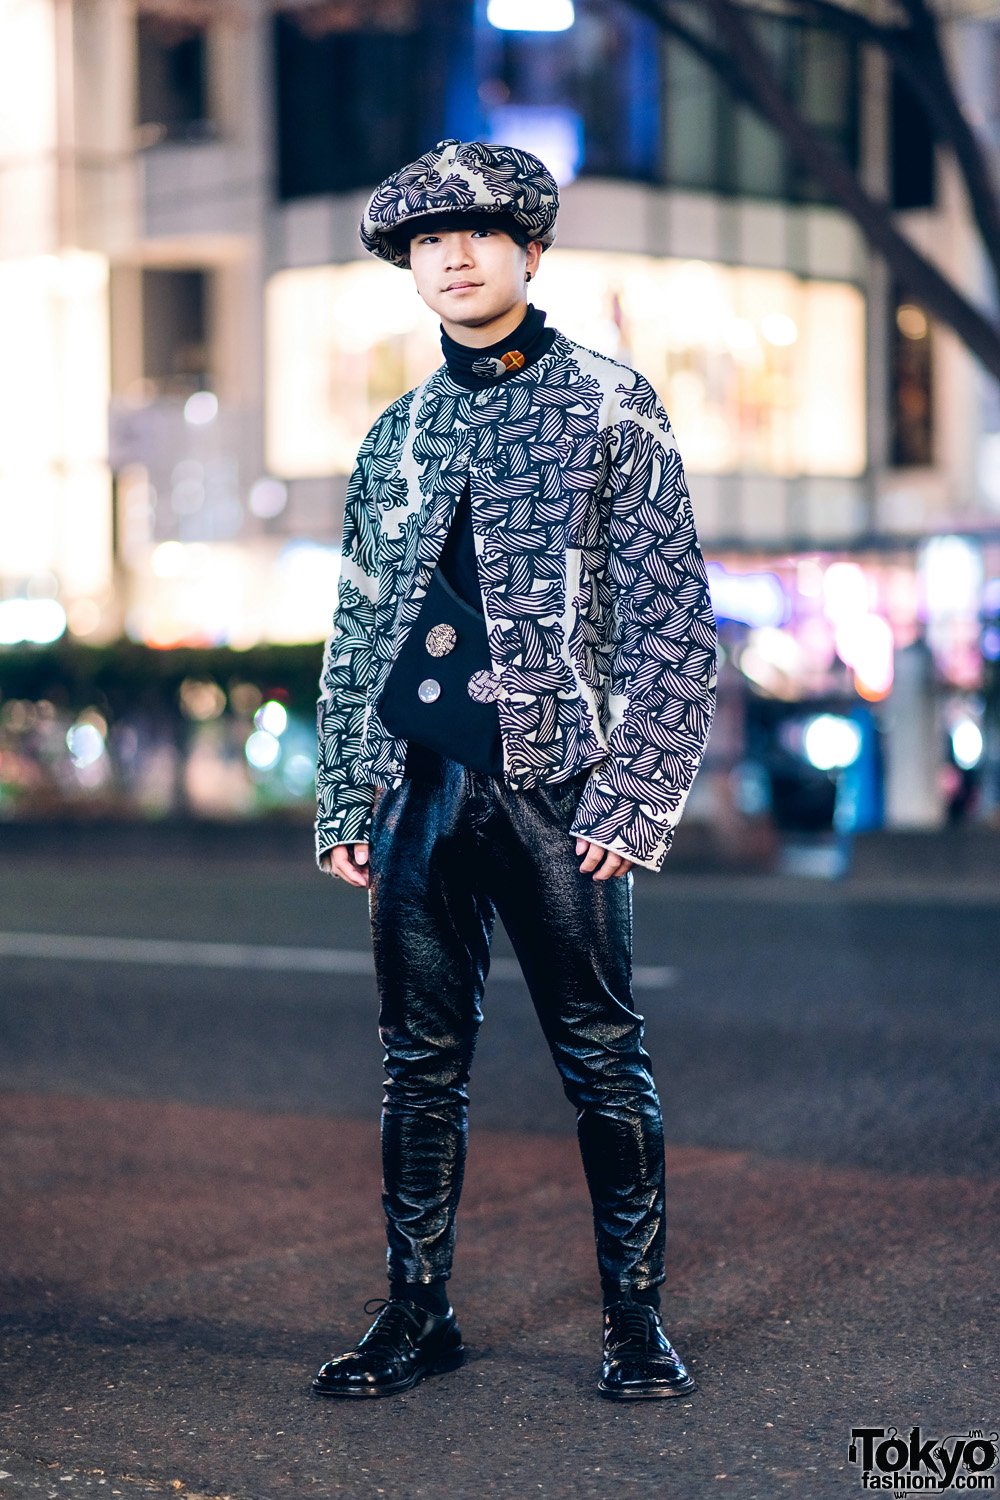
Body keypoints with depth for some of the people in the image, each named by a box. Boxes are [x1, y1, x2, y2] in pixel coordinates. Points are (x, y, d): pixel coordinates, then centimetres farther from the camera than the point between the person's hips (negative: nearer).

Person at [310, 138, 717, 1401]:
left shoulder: (611, 410, 2)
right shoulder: (396, 437, 14)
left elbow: (672, 623, -2)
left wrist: (635, 801, -10)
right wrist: (342, 804, 11)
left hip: (557, 786, -4)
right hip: (419, 789, 4)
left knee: (602, 1061, 2)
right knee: (421, 1062, 8)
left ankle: (635, 1317, 13)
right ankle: (415, 1312, 18)